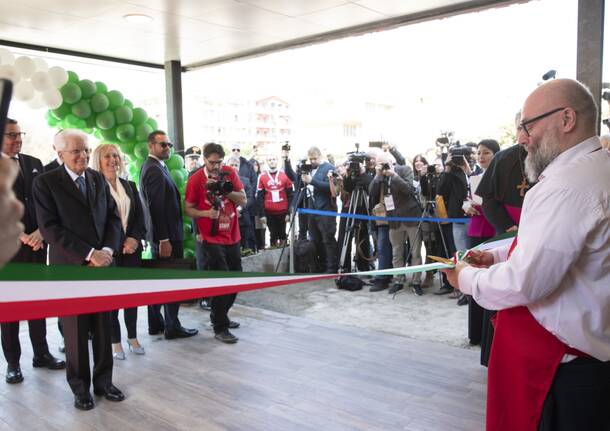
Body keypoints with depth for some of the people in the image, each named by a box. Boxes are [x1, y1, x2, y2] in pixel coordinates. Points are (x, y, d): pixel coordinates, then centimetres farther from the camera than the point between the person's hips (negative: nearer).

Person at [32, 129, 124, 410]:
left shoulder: (98, 179, 10)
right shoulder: (45, 182, -5)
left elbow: (113, 217, 8)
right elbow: (49, 228, -13)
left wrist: (108, 250, -9)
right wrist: (89, 254, -17)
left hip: (102, 264, 4)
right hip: (69, 267, -4)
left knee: (103, 329, 10)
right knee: (75, 332, 8)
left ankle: (103, 381, 26)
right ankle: (80, 387, 25)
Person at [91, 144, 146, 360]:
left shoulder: (130, 186, 11)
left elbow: (140, 216, 9)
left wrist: (134, 239, -7)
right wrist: (118, 244, -13)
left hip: (132, 247, 5)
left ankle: (132, 337, 23)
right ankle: (115, 341, 16)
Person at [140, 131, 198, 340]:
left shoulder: (154, 167, 15)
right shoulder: (154, 170, -17)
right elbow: (156, 208, -22)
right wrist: (164, 240, -22)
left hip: (159, 235, 10)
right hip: (166, 235, -10)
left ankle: (155, 324, 26)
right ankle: (172, 327, 9)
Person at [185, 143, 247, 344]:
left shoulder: (230, 173, 0)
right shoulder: (195, 179, -9)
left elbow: (243, 200, -2)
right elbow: (188, 209, -4)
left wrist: (225, 190, -18)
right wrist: (206, 213, -21)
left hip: (232, 236, 6)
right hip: (212, 238, -5)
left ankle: (218, 316, 33)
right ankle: (220, 328, 2)